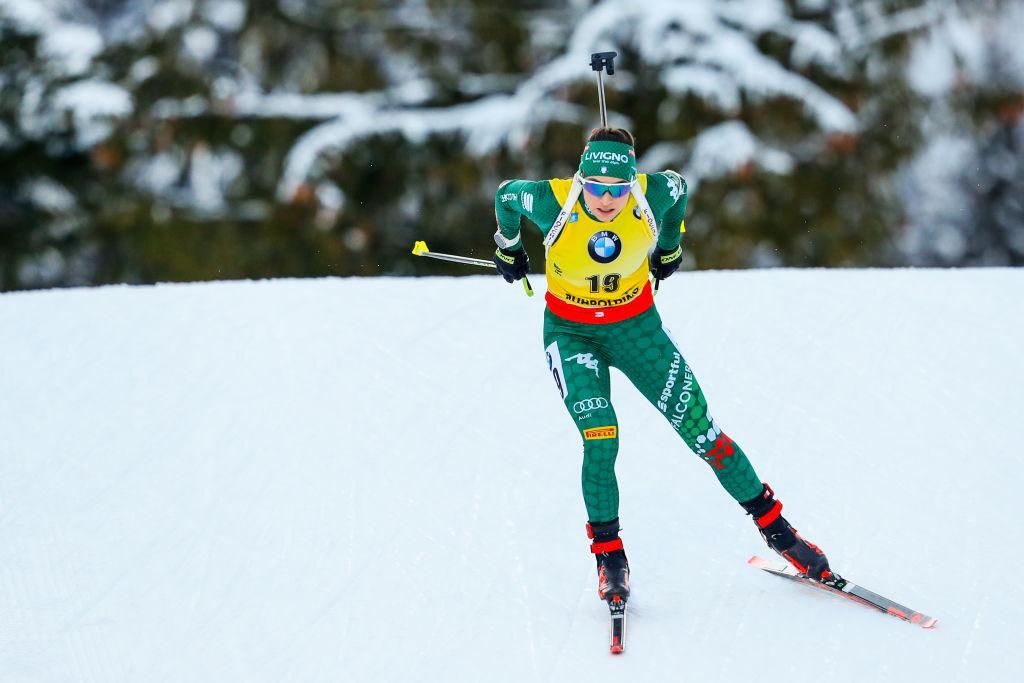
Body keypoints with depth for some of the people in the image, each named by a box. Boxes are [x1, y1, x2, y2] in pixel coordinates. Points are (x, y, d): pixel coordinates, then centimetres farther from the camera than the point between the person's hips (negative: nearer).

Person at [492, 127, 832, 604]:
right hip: (571, 332, -1)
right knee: (600, 438, -21)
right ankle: (608, 554, -2)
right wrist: (508, 248, 14)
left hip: (638, 327, 2)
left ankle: (774, 527, 17)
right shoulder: (552, 202, -27)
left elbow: (679, 187, 2)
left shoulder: (655, 195, -23)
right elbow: (504, 195, -5)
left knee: (700, 430, 1)